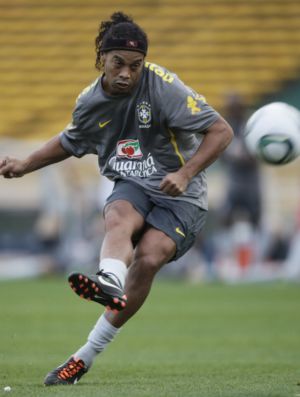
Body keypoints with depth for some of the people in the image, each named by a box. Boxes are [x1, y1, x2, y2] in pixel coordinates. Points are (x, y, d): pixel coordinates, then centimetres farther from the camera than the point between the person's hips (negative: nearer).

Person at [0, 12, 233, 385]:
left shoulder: (163, 86, -13)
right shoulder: (90, 102, 2)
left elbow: (221, 131, -13)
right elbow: (69, 142, 26)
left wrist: (185, 174, -23)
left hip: (181, 196, -3)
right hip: (131, 187, 3)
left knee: (148, 258, -26)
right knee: (118, 219, -33)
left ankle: (87, 355, -24)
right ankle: (110, 284, -67)